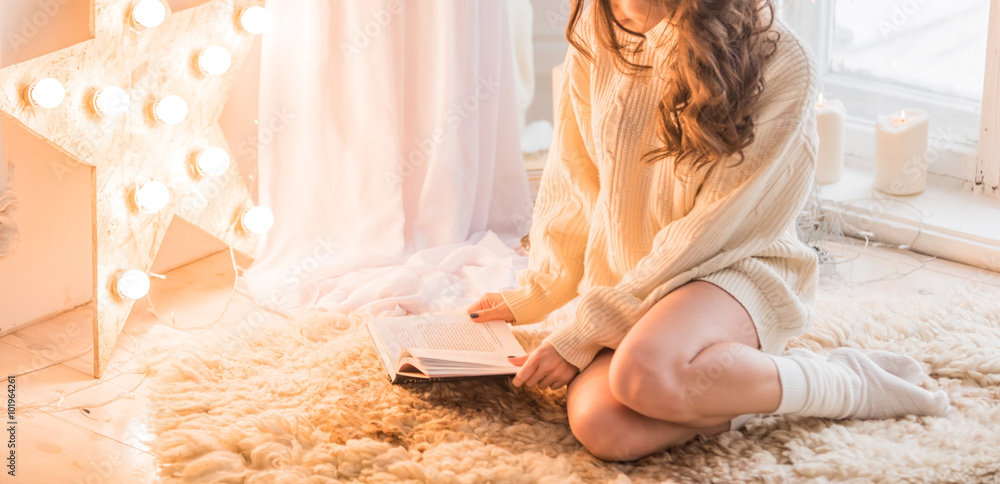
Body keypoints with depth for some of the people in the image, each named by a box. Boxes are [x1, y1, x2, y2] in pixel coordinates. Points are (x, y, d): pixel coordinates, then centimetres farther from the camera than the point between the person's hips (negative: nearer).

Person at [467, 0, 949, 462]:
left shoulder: (778, 64, -18)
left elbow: (714, 233, -16)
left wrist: (585, 333, -16)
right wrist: (535, 295, 12)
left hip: (733, 270, -4)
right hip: (625, 282, 4)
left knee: (644, 375, -38)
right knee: (603, 427, -29)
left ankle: (843, 382, -14)